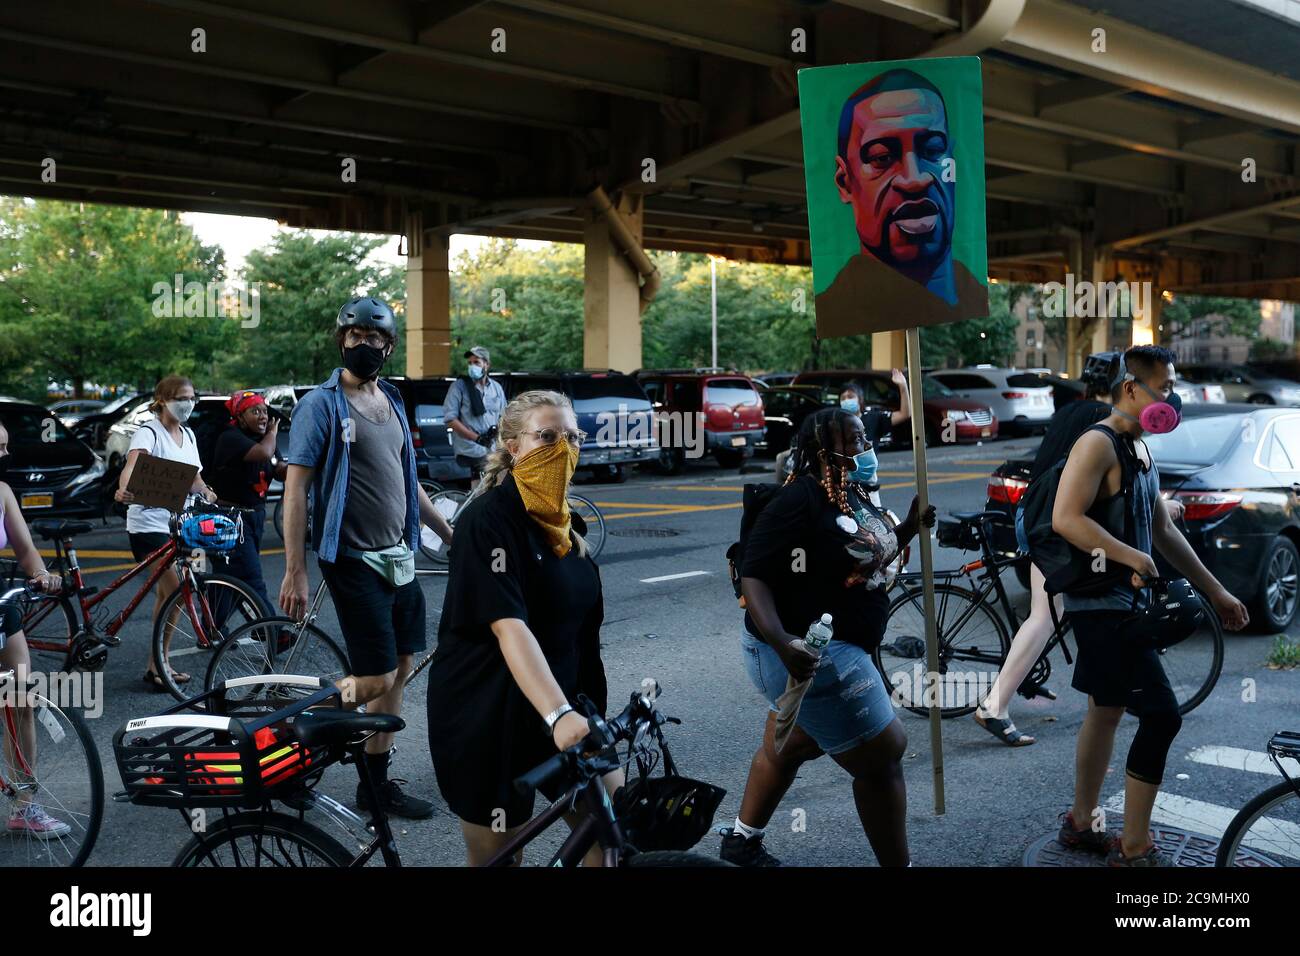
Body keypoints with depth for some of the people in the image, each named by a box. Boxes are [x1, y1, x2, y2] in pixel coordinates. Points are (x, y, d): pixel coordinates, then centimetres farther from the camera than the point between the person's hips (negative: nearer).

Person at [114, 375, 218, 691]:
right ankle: (157, 666, -5)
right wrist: (123, 490, -50)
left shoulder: (188, 435, 13)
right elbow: (132, 463, -30)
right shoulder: (149, 432, -11)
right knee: (175, 592, -15)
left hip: (175, 520, 7)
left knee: (165, 593, 11)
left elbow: (194, 477, 15)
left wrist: (205, 491, -6)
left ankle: (159, 664, 19)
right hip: (148, 521, -7)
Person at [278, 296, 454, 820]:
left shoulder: (391, 402, 12)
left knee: (398, 673, 9)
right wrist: (295, 571, -18)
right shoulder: (321, 404, -9)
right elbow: (295, 487, -13)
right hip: (355, 560, -7)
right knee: (376, 680, -9)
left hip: (399, 557, 7)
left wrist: (449, 533, 22)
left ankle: (377, 782, 20)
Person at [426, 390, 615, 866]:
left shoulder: (564, 522, 7)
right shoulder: (488, 517, -18)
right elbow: (508, 626, -30)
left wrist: (583, 709, 16)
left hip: (565, 702, 7)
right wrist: (558, 714, -42)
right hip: (488, 715, -7)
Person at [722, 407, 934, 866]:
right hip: (805, 654, -10)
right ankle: (897, 863, 14)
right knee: (882, 758, -1)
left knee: (788, 748, 24)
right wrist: (781, 642, -40)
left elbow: (869, 559, 19)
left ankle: (742, 840, 42)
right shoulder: (799, 499, -22)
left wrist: (910, 527, 3)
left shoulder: (853, 495, 7)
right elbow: (754, 575, -26)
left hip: (834, 648, 10)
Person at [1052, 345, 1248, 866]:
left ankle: (1082, 823, 30)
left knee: (1106, 710, 17)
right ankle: (1134, 849, 0)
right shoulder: (1098, 443, -15)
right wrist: (1133, 558, -27)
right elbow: (1066, 518, -27)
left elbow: (1163, 530, 20)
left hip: (1126, 602, 10)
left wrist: (1215, 591, 20)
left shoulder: (1140, 450, 15)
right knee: (1162, 715, -10)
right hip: (1102, 603, -10)